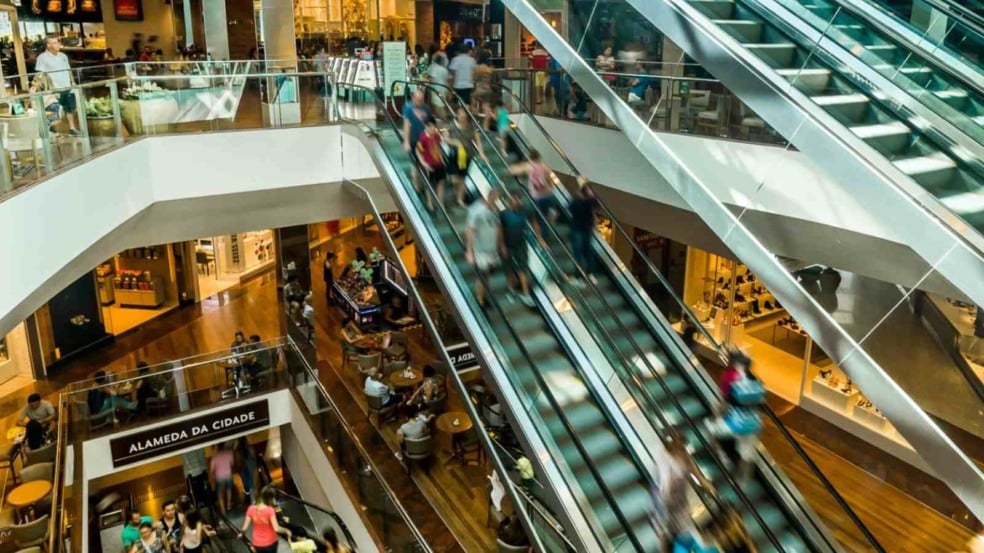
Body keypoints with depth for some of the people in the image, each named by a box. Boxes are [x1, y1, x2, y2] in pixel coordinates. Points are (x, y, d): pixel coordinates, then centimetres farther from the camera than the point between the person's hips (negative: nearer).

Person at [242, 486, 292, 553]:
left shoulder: (251, 509, -12)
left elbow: (245, 527, -7)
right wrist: (286, 530, -10)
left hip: (257, 544, 3)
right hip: (270, 543, -3)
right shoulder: (270, 510, -24)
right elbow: (276, 529, -27)